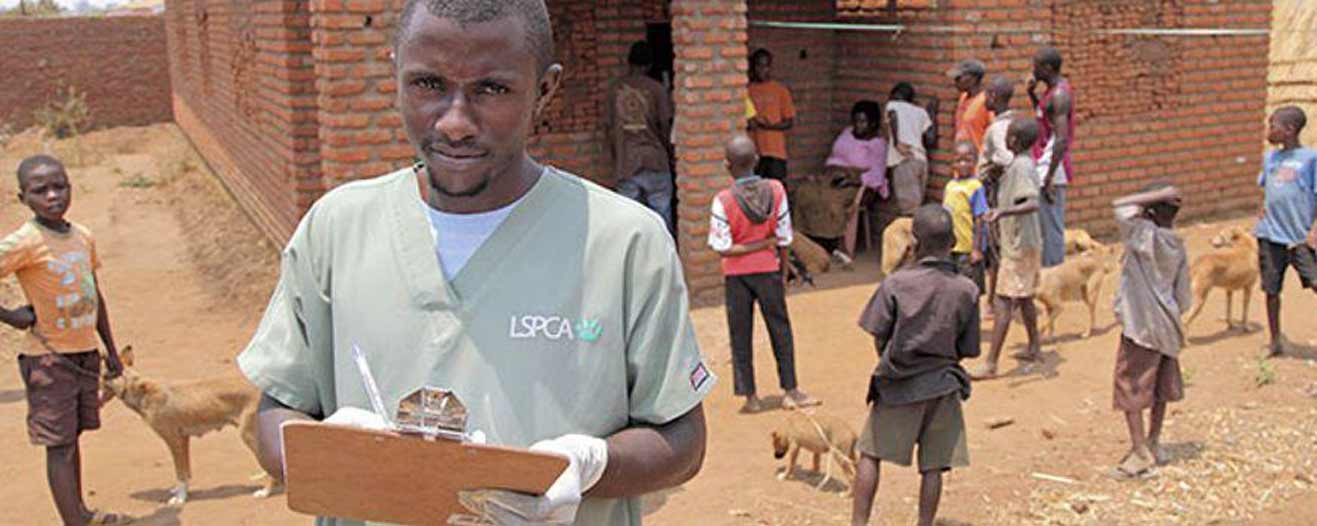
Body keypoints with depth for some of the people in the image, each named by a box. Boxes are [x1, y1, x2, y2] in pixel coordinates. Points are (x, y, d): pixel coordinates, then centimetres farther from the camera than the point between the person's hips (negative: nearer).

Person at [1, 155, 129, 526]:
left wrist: (111, 350, 18)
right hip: (49, 360, -6)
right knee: (59, 445, -3)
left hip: (86, 355, 6)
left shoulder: (83, 237, 5)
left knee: (72, 437, 17)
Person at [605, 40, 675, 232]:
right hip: (654, 159, -2)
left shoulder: (615, 89, 4)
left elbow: (609, 128, 6)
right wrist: (670, 152, 12)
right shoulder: (656, 88, -3)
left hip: (625, 164, 2)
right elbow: (665, 125, -3)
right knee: (661, 212, 4)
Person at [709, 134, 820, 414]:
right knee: (780, 330, 14)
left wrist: (745, 248, -7)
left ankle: (750, 396, 14)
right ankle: (791, 390, 19)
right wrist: (783, 272, 7)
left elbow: (722, 248, -19)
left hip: (737, 275, -2)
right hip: (768, 270, 2)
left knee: (741, 335, 9)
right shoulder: (776, 190, -9)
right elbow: (784, 238, -3)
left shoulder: (723, 201, -16)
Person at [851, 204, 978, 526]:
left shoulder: (897, 283, -11)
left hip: (896, 386, -1)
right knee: (933, 466, 9)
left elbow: (878, 337, -7)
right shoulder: (967, 291, -5)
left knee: (870, 454, 12)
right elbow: (968, 350, 1)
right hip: (943, 386, 2)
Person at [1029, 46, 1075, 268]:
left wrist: (1049, 179, -26)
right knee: (1049, 227, 15)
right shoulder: (1057, 89, 13)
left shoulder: (1058, 95, -17)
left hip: (1051, 170, -10)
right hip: (1047, 167, 10)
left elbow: (1061, 140, -24)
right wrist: (1032, 94, 15)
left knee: (1051, 228, -5)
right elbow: (1044, 116, 31)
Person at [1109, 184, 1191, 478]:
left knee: (1130, 389, -1)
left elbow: (1119, 206, -22)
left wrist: (1159, 196, -15)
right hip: (1167, 327, 8)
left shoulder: (1148, 236, -16)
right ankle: (1154, 444, 30)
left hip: (1142, 327, -8)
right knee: (1160, 388, 18)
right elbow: (1183, 298, 9)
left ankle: (1140, 452, -2)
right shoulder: (1178, 247, 5)